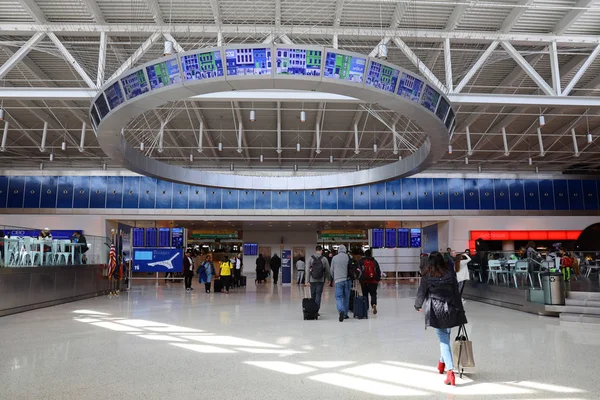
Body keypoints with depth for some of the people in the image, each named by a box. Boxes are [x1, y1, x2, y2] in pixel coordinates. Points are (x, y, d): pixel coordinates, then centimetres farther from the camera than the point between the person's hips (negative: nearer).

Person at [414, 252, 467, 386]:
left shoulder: (427, 276, -6)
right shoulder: (450, 274, -1)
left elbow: (421, 292, 2)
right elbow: (456, 293, 1)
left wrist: (418, 306, 20)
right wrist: (460, 310, 8)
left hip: (435, 311, -3)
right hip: (449, 309, 3)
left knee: (443, 340, -1)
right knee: (446, 337, 20)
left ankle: (450, 370, -12)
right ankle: (442, 362, 38)